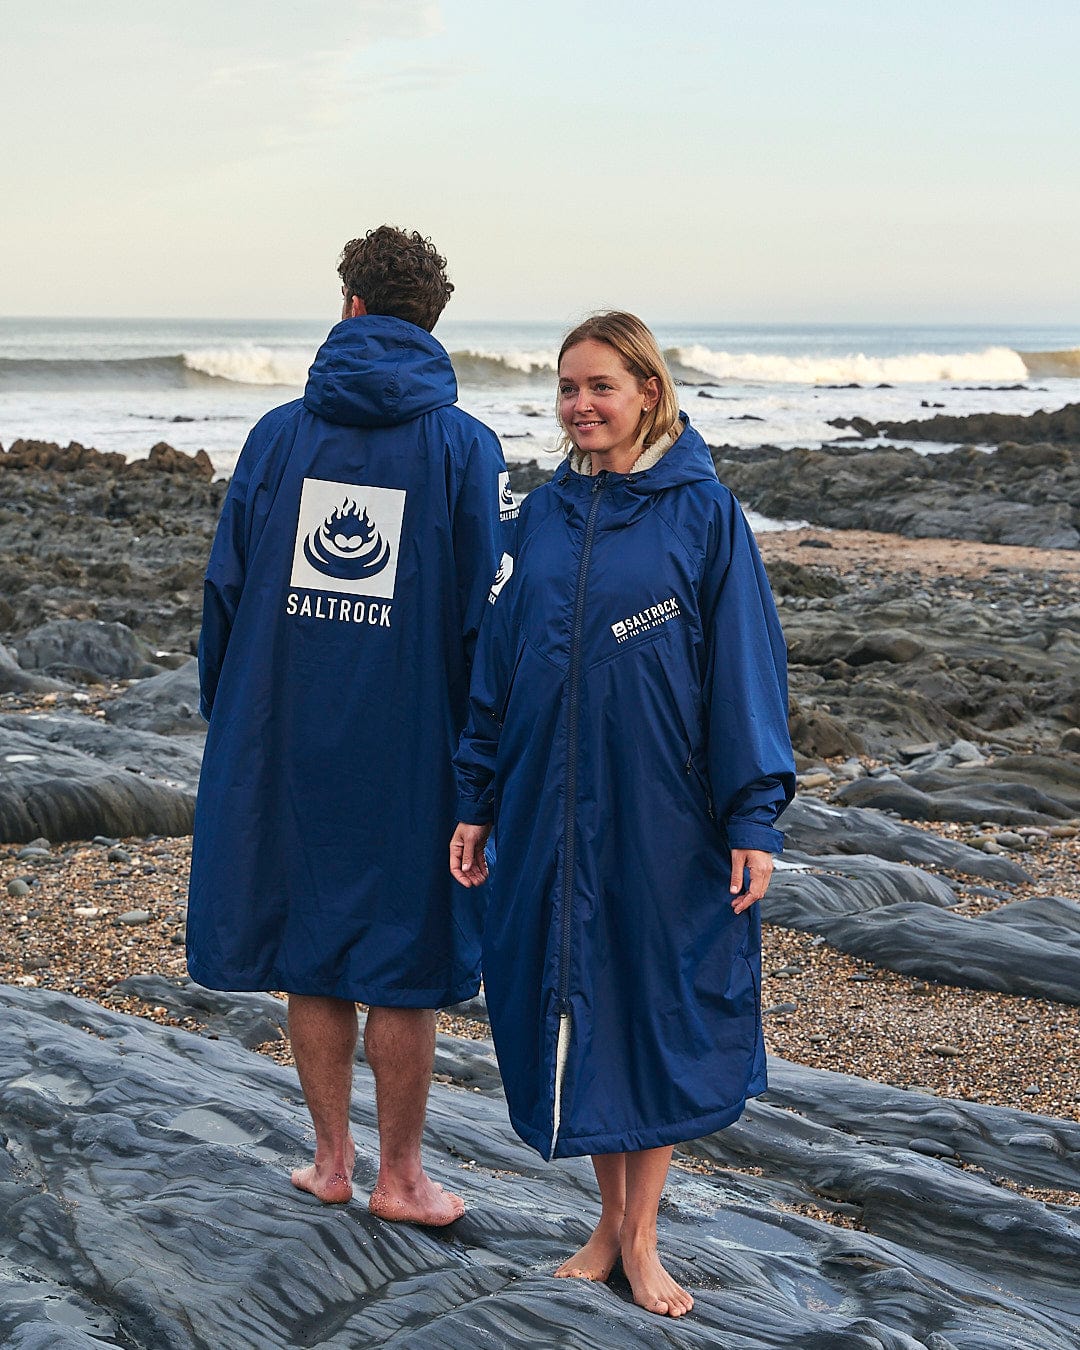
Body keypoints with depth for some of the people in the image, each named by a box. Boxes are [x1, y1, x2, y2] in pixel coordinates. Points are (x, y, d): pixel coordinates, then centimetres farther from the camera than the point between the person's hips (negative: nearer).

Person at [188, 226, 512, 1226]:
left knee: (309, 952, 14)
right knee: (406, 965, 7)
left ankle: (331, 1158, 23)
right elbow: (487, 614, -6)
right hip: (410, 749, -2)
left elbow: (226, 590, 4)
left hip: (288, 742, 3)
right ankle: (398, 1175, 17)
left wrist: (226, 719, 15)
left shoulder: (278, 434, 2)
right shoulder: (464, 447, -5)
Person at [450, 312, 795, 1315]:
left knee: (660, 1006, 5)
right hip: (550, 810, 4)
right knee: (574, 1007, 9)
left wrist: (755, 818, -10)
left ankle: (641, 1237, 19)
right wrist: (477, 802, 8)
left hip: (662, 812, -3)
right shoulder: (544, 515, 6)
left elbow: (743, 667, -5)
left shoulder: (702, 512, -5)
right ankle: (609, 1219, 25)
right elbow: (496, 665, 11)